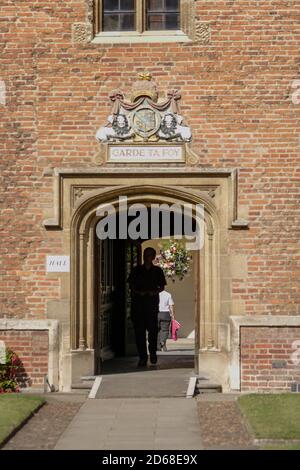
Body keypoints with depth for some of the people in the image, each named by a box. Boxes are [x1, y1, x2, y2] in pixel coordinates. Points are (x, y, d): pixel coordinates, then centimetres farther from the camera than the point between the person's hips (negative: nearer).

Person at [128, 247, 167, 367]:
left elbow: (162, 287, 11)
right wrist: (138, 292, -7)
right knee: (139, 329, -3)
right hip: (138, 302, 1)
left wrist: (154, 292, -7)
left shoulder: (157, 271, 10)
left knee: (152, 328, -6)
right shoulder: (136, 270, 12)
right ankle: (142, 356, 1)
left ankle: (153, 353, 13)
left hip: (152, 301, -1)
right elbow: (131, 285, 12)